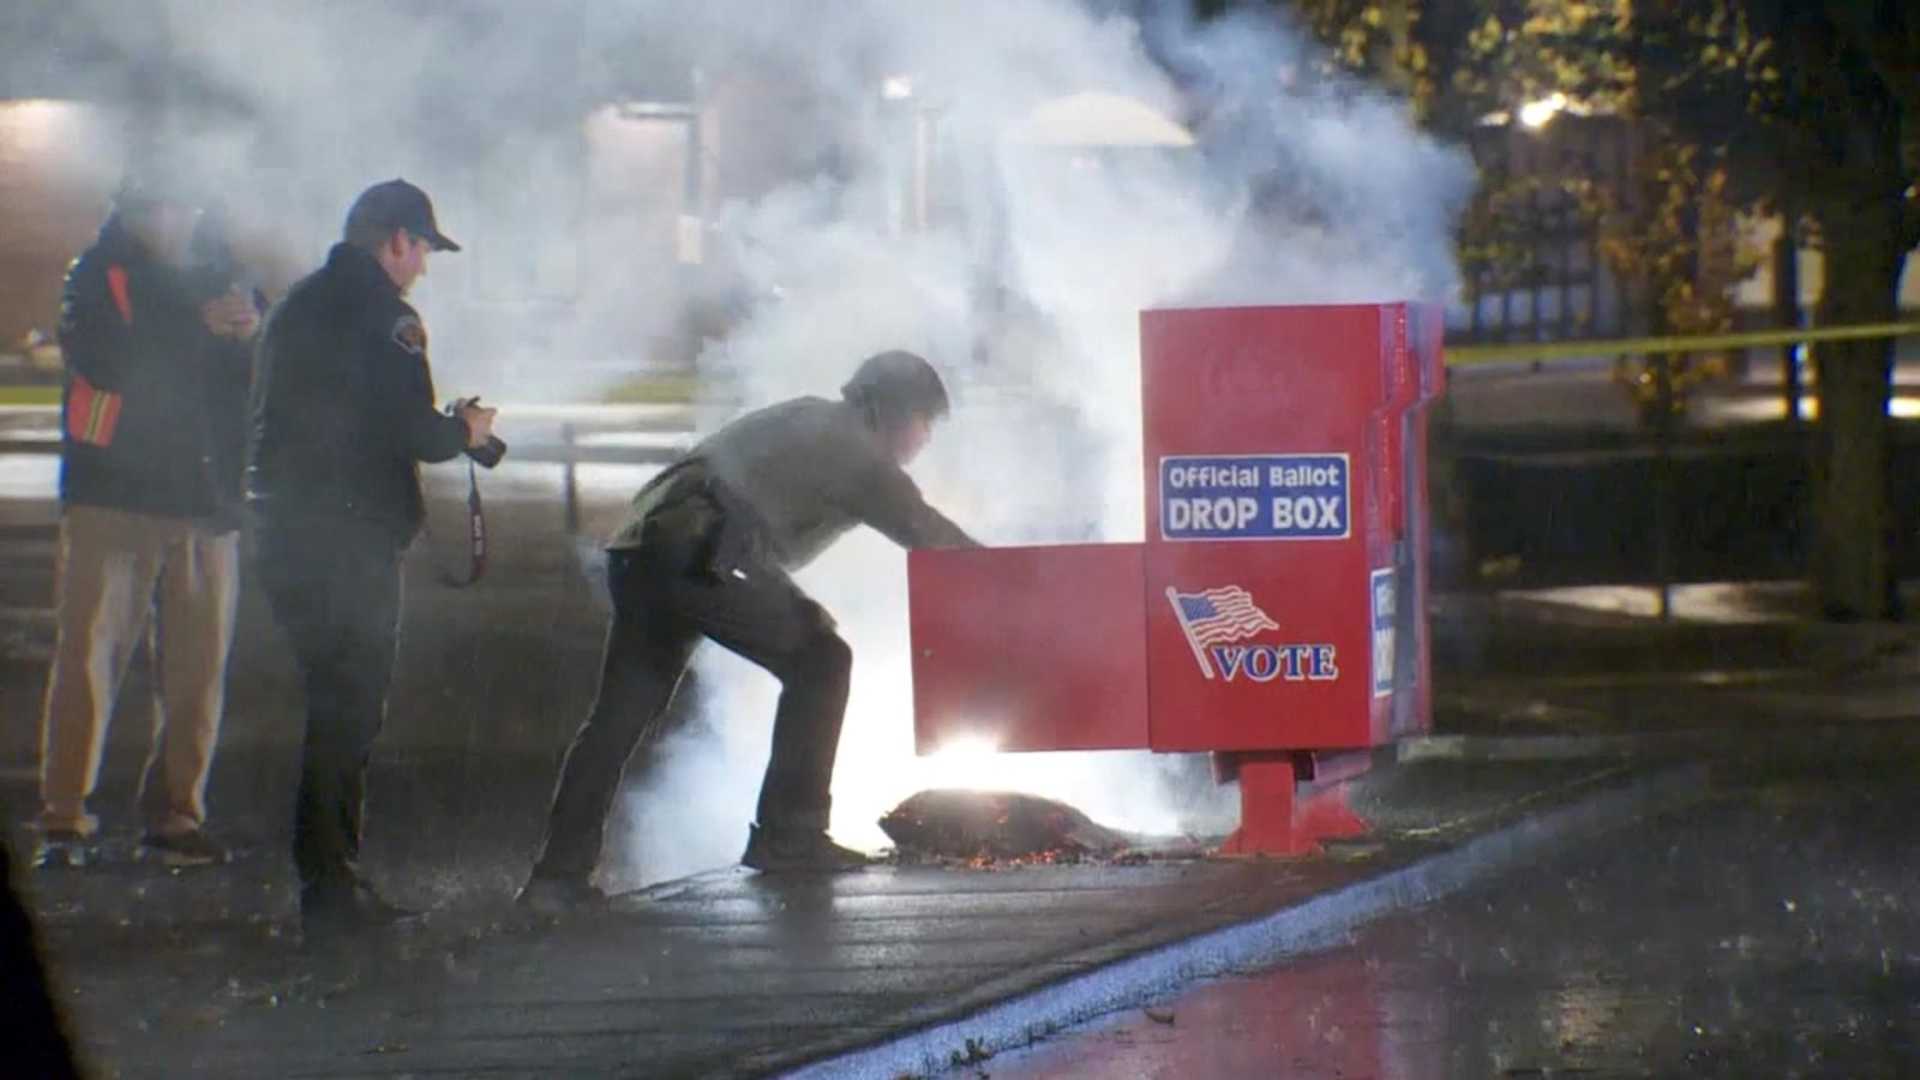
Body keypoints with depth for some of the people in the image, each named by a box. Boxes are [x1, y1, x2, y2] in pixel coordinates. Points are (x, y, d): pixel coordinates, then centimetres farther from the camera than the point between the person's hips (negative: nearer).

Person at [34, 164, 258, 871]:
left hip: (205, 502, 4)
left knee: (197, 667, 1)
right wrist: (202, 330, -13)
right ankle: (64, 819, -10)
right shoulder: (98, 277, 6)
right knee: (89, 655, -10)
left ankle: (176, 815, 8)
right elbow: (103, 361, -12)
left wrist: (249, 336, -7)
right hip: (113, 497, -4)